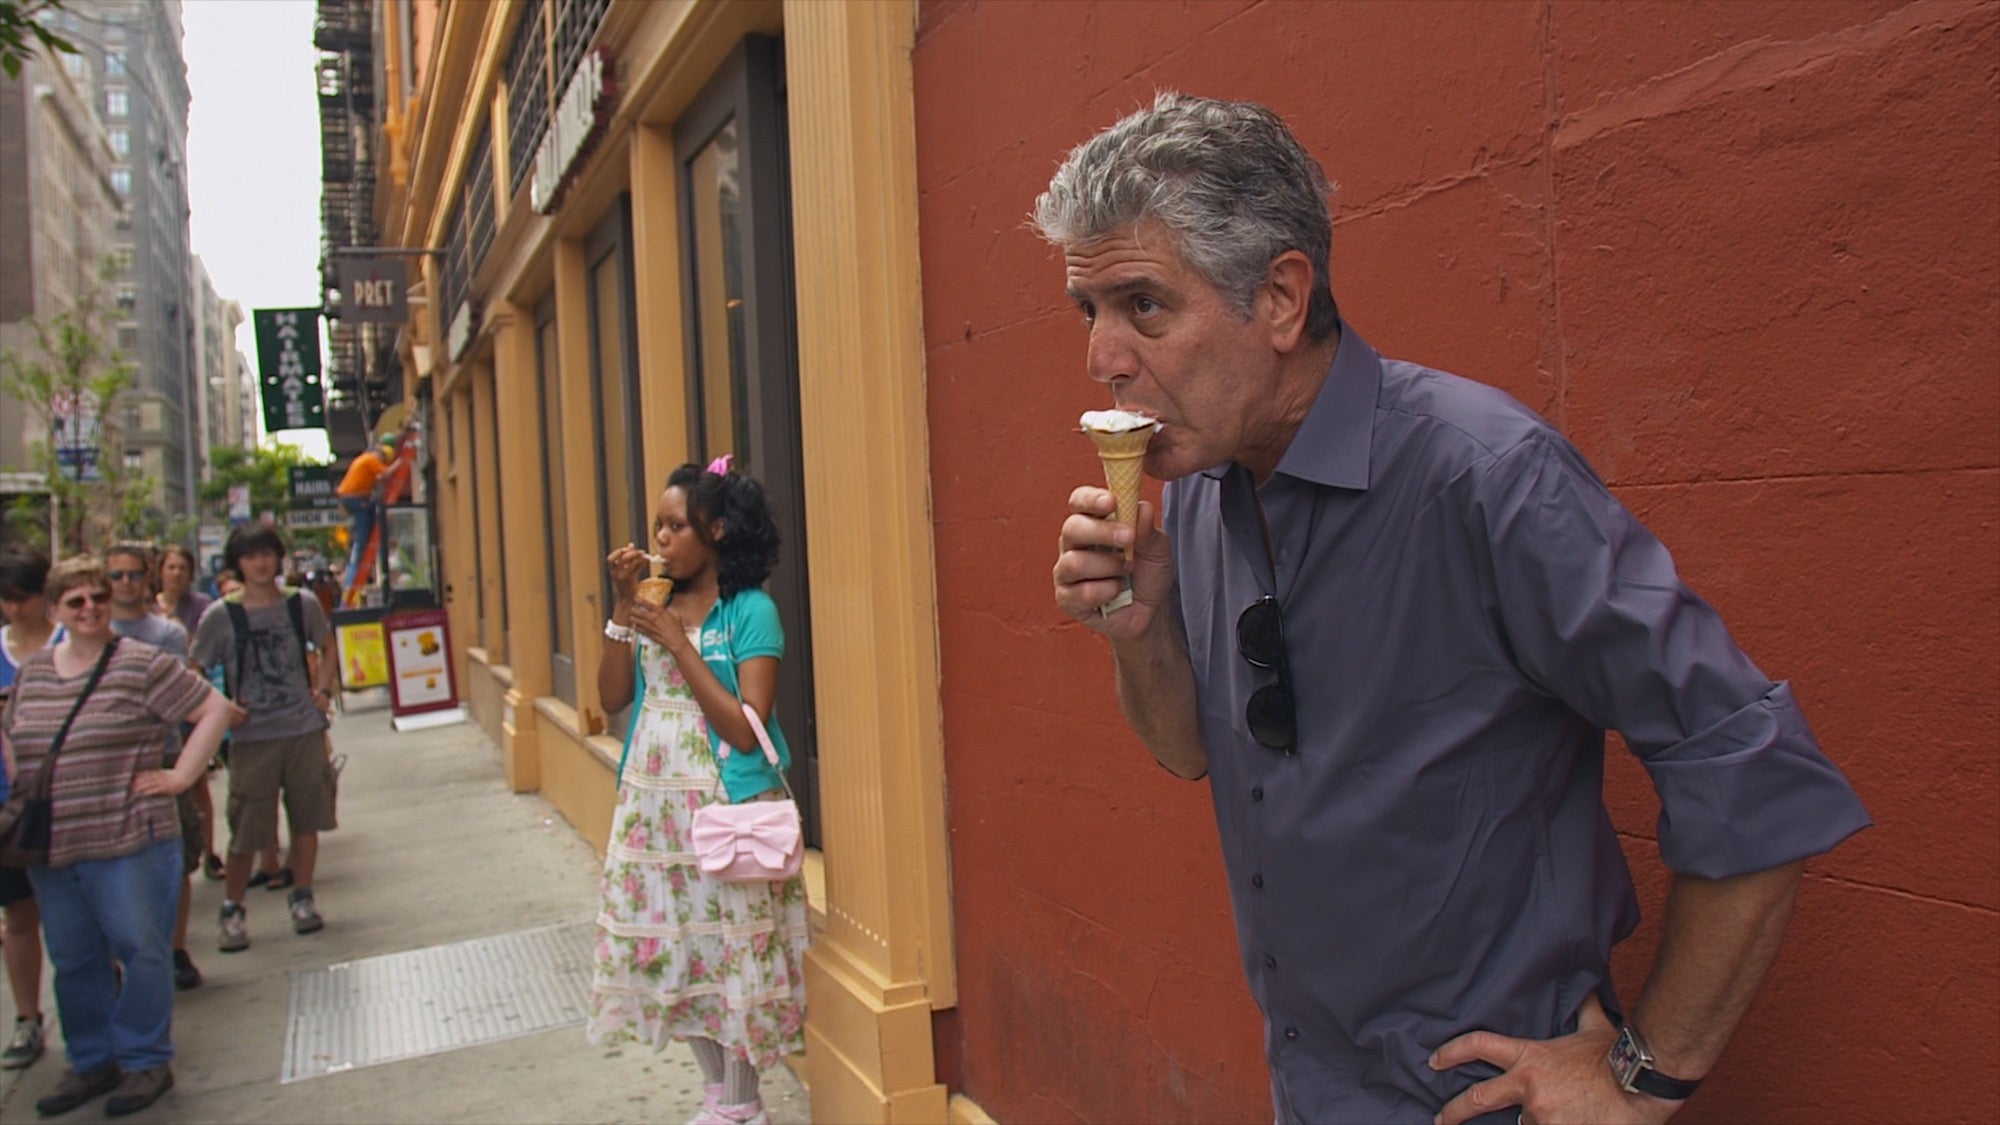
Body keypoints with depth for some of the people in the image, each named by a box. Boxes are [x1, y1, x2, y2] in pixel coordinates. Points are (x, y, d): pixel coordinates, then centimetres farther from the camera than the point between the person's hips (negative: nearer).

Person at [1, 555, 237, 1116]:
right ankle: (91, 1063, 29)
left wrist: (180, 776, -11)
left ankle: (146, 1062, 16)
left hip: (131, 844, -6)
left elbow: (215, 709, -9)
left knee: (141, 952, 2)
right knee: (72, 962, 14)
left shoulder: (143, 665, -7)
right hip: (51, 849, 6)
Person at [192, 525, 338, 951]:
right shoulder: (220, 617, -4)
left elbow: (327, 649, 19)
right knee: (246, 831, 0)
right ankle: (231, 910, 17)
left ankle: (302, 898, 24)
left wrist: (322, 689, 6)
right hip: (251, 736, -2)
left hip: (305, 729, 2)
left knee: (307, 819, 9)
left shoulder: (302, 605, 3)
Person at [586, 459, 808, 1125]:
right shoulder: (658, 604, 8)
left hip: (725, 807, -6)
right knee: (671, 948, 12)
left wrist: (678, 643, -18)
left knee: (731, 950, 1)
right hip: (654, 806, 6)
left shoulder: (750, 611, -10)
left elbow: (745, 728, -18)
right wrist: (623, 607, -5)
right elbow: (611, 697, 3)